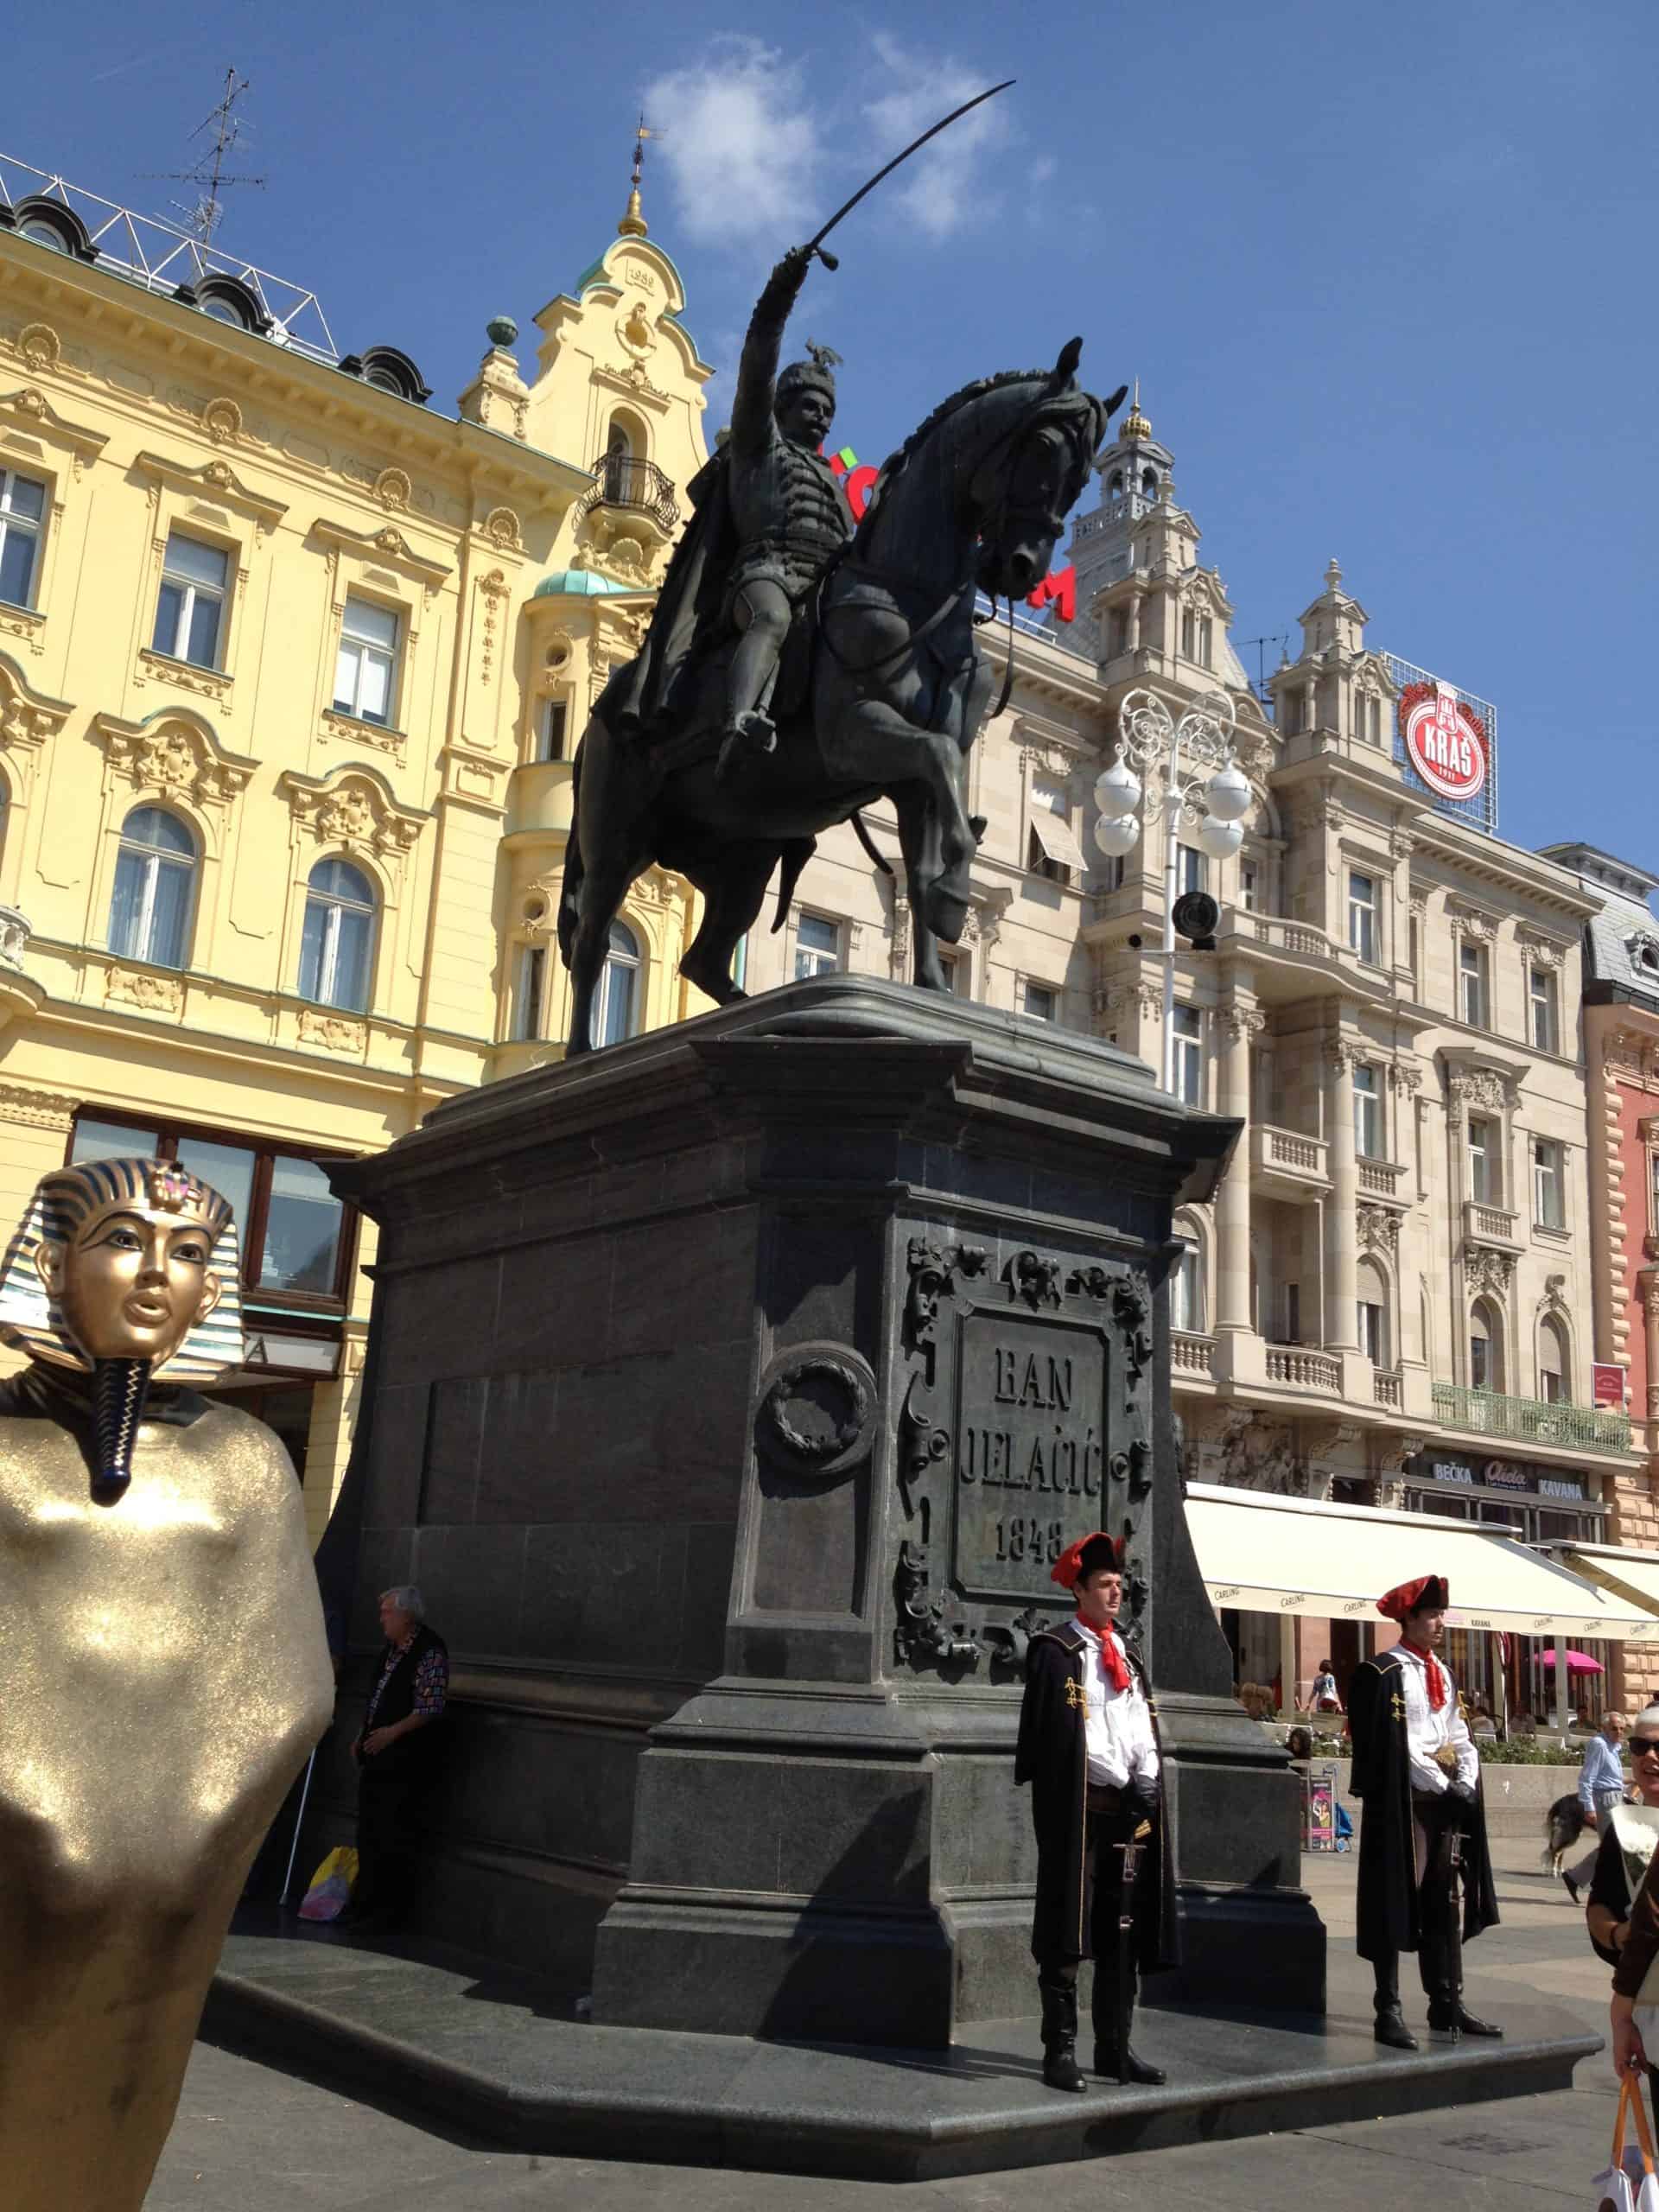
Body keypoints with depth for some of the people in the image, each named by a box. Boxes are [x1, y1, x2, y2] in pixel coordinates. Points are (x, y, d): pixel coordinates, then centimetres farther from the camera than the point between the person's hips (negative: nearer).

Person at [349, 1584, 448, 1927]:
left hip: (404, 1757, -9)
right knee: (369, 1830, 15)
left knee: (393, 1834, -4)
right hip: (377, 1754, 9)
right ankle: (366, 1902, 26)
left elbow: (432, 1707, -20)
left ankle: (391, 1908, 7)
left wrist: (393, 1731, -25)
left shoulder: (430, 1650, -15)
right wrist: (364, 1738, 17)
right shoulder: (392, 1648, 13)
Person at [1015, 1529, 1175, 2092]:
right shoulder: (1055, 1650, -2)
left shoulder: (1129, 1657, 18)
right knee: (1068, 1932, -3)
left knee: (1124, 1933, 8)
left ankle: (1115, 2046, 16)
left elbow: (1143, 1729, 13)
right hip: (1078, 1806, -6)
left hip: (1132, 1808, 6)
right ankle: (1060, 2049, 3)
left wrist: (1145, 1786, -4)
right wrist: (1121, 1783, -10)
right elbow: (1064, 1732, -9)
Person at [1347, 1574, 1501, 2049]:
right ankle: (1389, 2012, 2)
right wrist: (1442, 1786, -15)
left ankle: (1448, 2005, 17)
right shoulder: (1382, 1674, -9)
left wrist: (1465, 1783, -4)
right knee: (1396, 1902, -3)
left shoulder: (1442, 1674, 15)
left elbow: (1459, 1737, 13)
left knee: (1444, 1904, 10)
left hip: (1448, 1799, 7)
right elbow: (1394, 1744, -14)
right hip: (1403, 1802, -7)